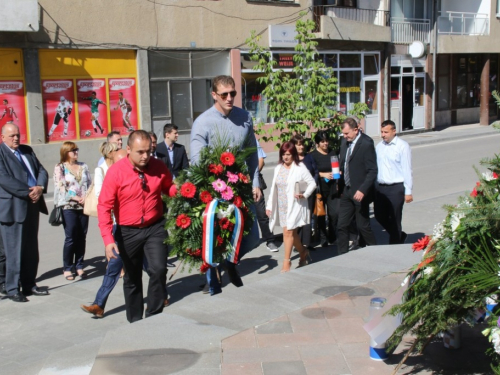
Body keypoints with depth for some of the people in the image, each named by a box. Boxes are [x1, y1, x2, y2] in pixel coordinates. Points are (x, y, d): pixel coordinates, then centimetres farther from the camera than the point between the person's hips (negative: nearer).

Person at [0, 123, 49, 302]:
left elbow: (41, 170, 12)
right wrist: (28, 192, -19)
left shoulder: (27, 150, 15)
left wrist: (40, 187, -8)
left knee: (31, 249, 12)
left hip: (32, 205, 7)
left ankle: (29, 284, 21)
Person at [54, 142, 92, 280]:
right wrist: (77, 198, -12)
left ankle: (79, 266, 14)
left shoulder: (83, 166, 13)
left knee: (82, 237, 4)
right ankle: (67, 268, 6)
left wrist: (86, 198, -6)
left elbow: (89, 184, 11)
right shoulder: (60, 167, 1)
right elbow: (60, 187, -6)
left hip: (83, 206, 4)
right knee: (70, 238, -4)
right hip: (68, 207, -4)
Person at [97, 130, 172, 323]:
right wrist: (108, 239, -21)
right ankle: (135, 322, 29)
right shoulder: (115, 172, -14)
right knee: (132, 278, 12)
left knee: (158, 270, -16)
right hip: (128, 232, -1)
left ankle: (154, 317, 0)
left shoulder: (159, 167, -7)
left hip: (155, 227, 1)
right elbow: (104, 206, -14)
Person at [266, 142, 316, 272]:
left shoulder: (300, 168, -7)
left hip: (295, 205, -6)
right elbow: (273, 188, 13)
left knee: (288, 232, -12)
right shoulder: (278, 168, 11)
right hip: (282, 206, 6)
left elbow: (312, 183, -5)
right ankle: (303, 252, 34)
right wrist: (269, 205, 10)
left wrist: (304, 194, -21)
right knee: (291, 232, 12)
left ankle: (287, 261, -4)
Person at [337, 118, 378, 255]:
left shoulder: (366, 144, -15)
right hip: (347, 191, 7)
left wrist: (362, 190, -24)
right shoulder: (345, 142, 7)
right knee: (342, 226, 5)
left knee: (363, 226, 4)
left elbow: (372, 171, -17)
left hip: (360, 193, -7)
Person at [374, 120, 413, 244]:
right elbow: (375, 167, 12)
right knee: (380, 216, 12)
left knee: (394, 219, 3)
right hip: (380, 187, 6)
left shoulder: (402, 146, -8)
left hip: (396, 188, -6)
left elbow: (407, 170, -9)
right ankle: (399, 236, 34)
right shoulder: (379, 146, 9)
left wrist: (408, 191, -10)